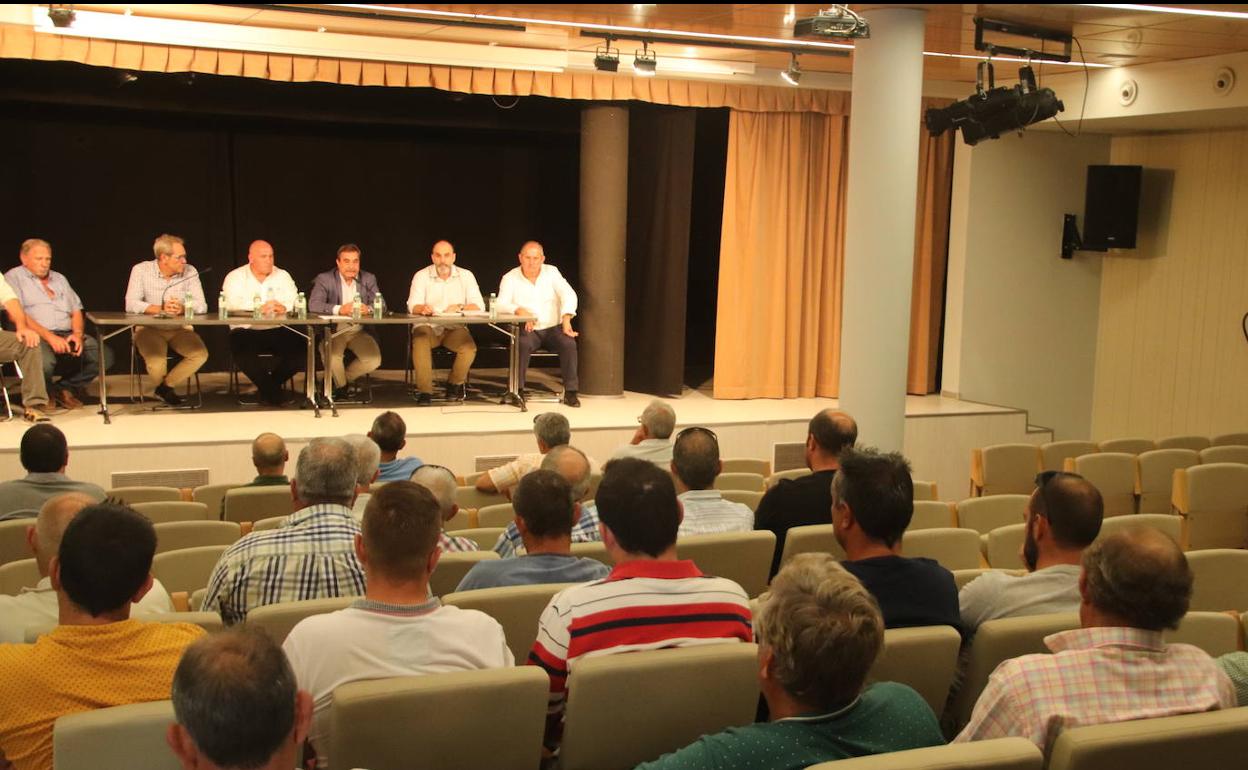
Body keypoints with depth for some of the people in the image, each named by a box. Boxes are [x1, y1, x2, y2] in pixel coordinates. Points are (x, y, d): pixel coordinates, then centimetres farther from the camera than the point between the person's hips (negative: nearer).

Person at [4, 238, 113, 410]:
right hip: (37, 336, -6)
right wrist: (49, 336, -19)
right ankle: (45, 394, -2)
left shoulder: (59, 278, 26)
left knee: (104, 356, -17)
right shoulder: (14, 278, 5)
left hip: (68, 335, 6)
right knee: (44, 361, -39)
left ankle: (65, 387, 4)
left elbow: (76, 311, 20)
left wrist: (78, 333, -3)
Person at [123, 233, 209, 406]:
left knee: (201, 355, -24)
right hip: (149, 328, -3)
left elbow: (202, 306, -7)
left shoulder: (190, 272, -1)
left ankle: (166, 386, -2)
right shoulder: (141, 270, -6)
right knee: (156, 363, -29)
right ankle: (166, 390, 8)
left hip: (180, 328, 3)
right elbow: (131, 305, -15)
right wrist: (161, 309, -25)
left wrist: (182, 308, -28)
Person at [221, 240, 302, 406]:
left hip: (277, 331, 3)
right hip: (246, 331, -3)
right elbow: (231, 304, -12)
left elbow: (295, 301, 1)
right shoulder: (235, 277, 4)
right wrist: (257, 308, -27)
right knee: (240, 348, -34)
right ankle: (269, 388, -12)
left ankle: (271, 384, -2)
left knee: (300, 346, -22)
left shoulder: (282, 276, 13)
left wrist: (285, 307, -23)